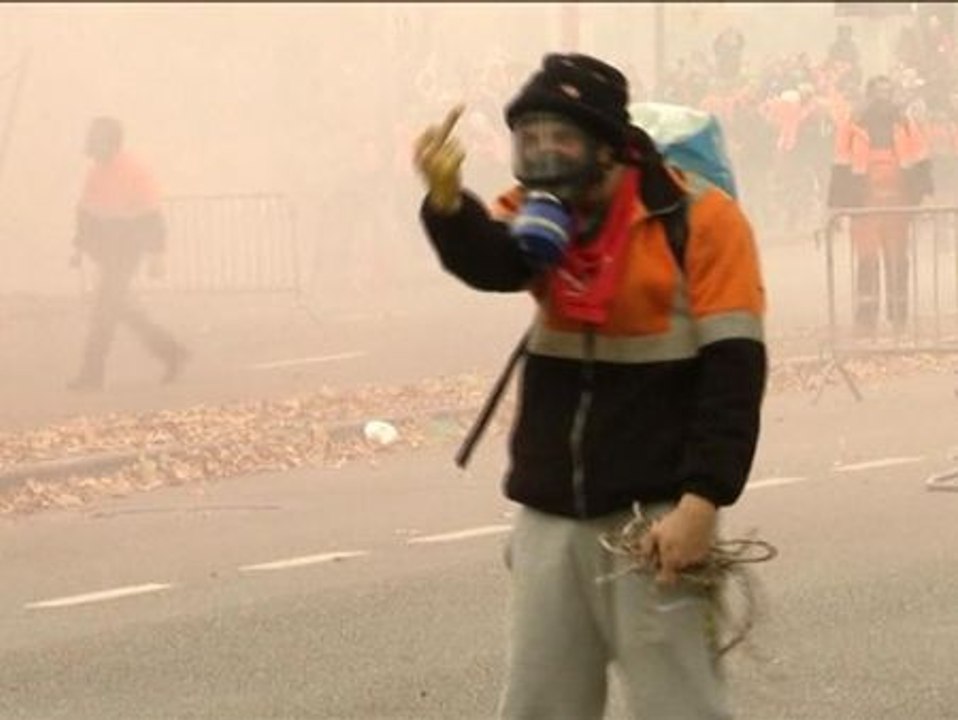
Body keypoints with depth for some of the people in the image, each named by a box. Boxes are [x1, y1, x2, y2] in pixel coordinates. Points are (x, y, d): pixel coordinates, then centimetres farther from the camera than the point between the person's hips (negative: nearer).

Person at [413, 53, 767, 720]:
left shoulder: (698, 219, -9)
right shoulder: (537, 215, 6)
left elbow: (734, 367, -12)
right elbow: (490, 263, -18)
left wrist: (701, 500, -19)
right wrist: (446, 199, -39)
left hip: (655, 513, -5)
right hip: (550, 514, 5)